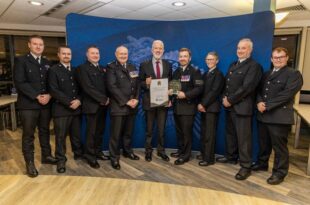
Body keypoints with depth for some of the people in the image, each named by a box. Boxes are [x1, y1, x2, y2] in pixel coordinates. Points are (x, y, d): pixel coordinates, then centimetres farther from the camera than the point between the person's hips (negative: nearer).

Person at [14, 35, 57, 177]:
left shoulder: (47, 63, 13)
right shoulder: (21, 61, -2)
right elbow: (20, 83, -12)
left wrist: (49, 95, -9)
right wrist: (37, 96, -17)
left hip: (45, 103, 5)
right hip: (28, 104, -5)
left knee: (45, 131, 15)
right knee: (28, 135, 4)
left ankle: (46, 156, 29)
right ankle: (30, 163, 16)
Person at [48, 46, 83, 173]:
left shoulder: (75, 70, 15)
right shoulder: (53, 70, 0)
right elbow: (54, 91, -10)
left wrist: (78, 100, -8)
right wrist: (69, 102, -15)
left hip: (76, 108, 4)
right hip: (61, 109, -4)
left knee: (76, 135, 11)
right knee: (61, 136, 3)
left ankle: (78, 154, 28)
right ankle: (61, 160, 15)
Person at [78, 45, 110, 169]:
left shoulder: (102, 69, 16)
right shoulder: (83, 68, -5)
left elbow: (106, 85, 14)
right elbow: (88, 88, -16)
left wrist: (107, 98, -4)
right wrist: (103, 99, -15)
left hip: (102, 105, 6)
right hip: (92, 105, -6)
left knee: (100, 131, 12)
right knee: (91, 132, 2)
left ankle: (98, 152, 26)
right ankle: (90, 156, 16)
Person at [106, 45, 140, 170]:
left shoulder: (132, 67, 16)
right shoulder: (111, 67, -3)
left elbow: (137, 85, 11)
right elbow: (112, 87, -14)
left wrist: (136, 99, -5)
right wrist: (126, 101, -16)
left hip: (132, 105, 6)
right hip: (118, 106, -5)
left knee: (129, 132, 15)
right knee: (116, 134, 1)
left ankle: (127, 151, 32)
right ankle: (114, 157, 14)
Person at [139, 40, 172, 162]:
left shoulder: (168, 65, 7)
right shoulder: (144, 65, -1)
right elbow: (140, 83, -1)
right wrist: (146, 83, -23)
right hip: (149, 101, -2)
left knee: (162, 128, 10)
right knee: (149, 129, 11)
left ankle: (161, 151, 25)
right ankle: (148, 151, 26)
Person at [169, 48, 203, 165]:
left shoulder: (195, 71, -6)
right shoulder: (176, 72, 15)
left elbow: (199, 88, -15)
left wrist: (185, 94, -23)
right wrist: (170, 91, -2)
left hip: (188, 106, -6)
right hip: (177, 106, 6)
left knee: (186, 131, 0)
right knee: (179, 130, 13)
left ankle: (186, 155, 12)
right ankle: (181, 150, 28)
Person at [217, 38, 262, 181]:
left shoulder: (254, 66, -9)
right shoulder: (233, 65, 17)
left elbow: (246, 87, -18)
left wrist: (230, 100, -15)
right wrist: (225, 97, -2)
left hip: (242, 107, -7)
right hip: (229, 106, 8)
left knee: (243, 137, -1)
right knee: (230, 134, 17)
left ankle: (246, 166, 10)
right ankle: (231, 156, 34)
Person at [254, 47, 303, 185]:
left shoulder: (293, 74, -4)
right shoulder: (267, 74, 18)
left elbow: (286, 94, -16)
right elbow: (259, 90, 12)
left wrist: (267, 106, -18)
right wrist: (259, 102, -9)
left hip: (280, 116, -6)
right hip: (263, 115, 6)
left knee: (279, 146, 3)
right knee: (264, 143, 17)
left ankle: (279, 172, 17)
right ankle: (262, 163, 35)